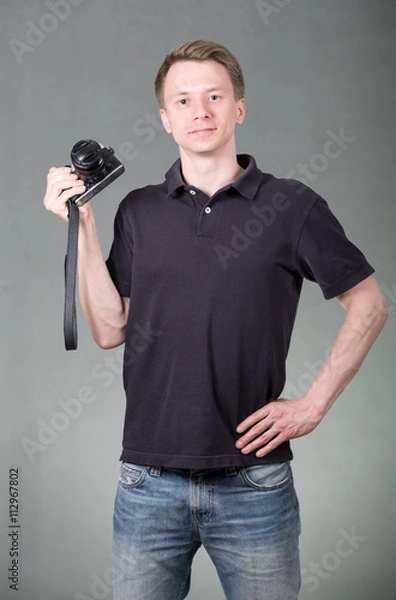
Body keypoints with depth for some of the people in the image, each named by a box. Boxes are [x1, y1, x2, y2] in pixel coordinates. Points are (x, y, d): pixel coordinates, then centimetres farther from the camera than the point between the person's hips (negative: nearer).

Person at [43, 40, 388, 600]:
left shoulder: (292, 206, -2)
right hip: (149, 483, 2)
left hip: (254, 483, -1)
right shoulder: (139, 211, 6)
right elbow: (110, 329, 2)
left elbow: (369, 305, 4)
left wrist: (313, 405, -2)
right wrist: (83, 225, -4)